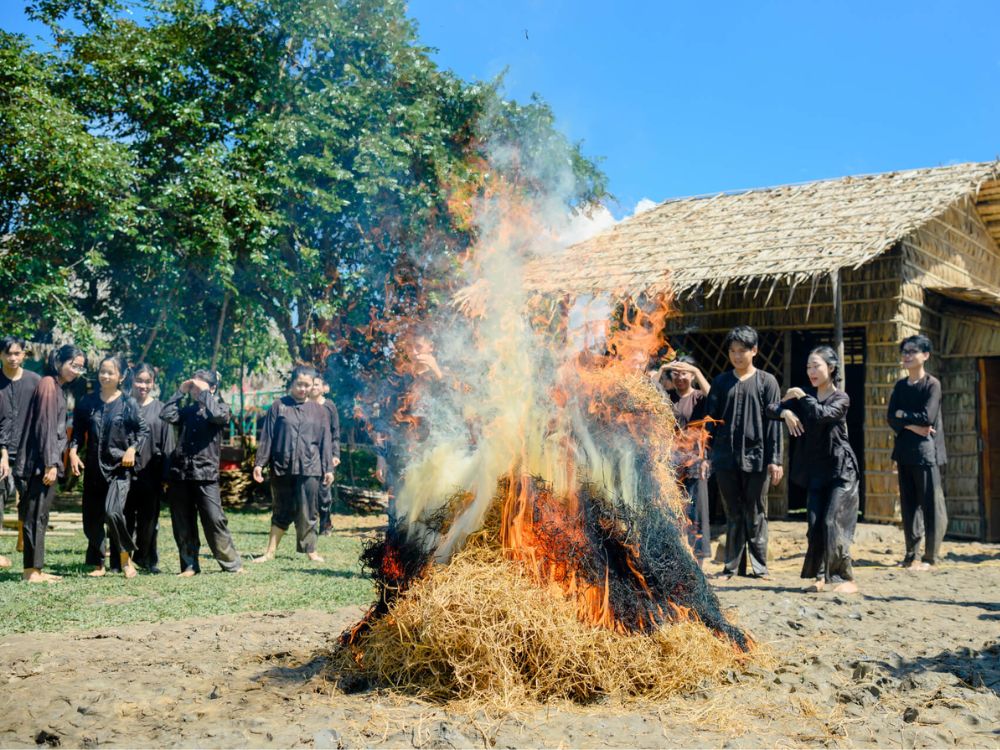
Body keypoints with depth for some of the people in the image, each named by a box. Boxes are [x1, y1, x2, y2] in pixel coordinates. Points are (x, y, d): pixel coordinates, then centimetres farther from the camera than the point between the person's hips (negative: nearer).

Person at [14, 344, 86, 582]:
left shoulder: (58, 388, 17)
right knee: (35, 515, -5)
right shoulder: (48, 384, -10)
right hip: (41, 463, -9)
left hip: (48, 463, 9)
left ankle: (36, 569, 15)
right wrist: (50, 463, -19)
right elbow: (45, 426, -16)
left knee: (40, 517, 11)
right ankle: (31, 570, -1)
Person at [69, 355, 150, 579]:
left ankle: (125, 558, 1)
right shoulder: (87, 402, 7)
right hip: (93, 468, 4)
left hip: (119, 467, -4)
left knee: (112, 512, -20)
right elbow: (78, 430, 10)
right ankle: (98, 564, 21)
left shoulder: (128, 403, -1)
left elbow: (144, 430, 3)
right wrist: (73, 451, -6)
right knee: (91, 518, 5)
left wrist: (132, 449, -11)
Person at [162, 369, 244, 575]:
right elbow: (166, 414, 0)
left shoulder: (221, 407, 7)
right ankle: (189, 565, 14)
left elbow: (216, 414, -16)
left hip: (206, 474, -4)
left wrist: (204, 392, -5)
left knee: (215, 520, -8)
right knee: (182, 525, 5)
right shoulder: (187, 410, 17)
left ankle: (232, 563, 1)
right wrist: (180, 392, 5)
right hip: (180, 474, 4)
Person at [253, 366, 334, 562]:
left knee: (308, 512, 2)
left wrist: (328, 469, 6)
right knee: (281, 511, 6)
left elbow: (325, 442, 9)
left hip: (309, 469, 0)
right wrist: (259, 463, 0)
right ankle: (270, 551, 12)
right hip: (281, 467, 0)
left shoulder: (319, 411, 8)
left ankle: (311, 550, 11)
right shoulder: (279, 406, 4)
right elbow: (267, 437, 4)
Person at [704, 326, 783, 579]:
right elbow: (711, 421, 9)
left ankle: (759, 566, 12)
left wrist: (775, 460, -6)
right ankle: (732, 566, 14)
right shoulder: (721, 382, 9)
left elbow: (773, 423, -1)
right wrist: (707, 456, 3)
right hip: (726, 459, 2)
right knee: (733, 514, 8)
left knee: (755, 515, 4)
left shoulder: (766, 381, 2)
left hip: (756, 457, -2)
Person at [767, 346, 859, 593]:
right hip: (816, 471, 5)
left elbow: (822, 414, -26)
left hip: (840, 469, -5)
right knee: (814, 524, 1)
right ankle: (821, 575, 11)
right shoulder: (807, 395, 10)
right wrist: (785, 411, -16)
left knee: (832, 523, -12)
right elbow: (771, 409, 4)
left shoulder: (840, 398, -6)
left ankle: (847, 579, -5)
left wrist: (801, 396, -13)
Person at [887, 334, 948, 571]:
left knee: (930, 504, -3)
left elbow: (927, 417, -16)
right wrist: (912, 426, -13)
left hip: (926, 451, -6)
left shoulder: (932, 384, -5)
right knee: (908, 504, 8)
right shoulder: (900, 385, 13)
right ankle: (911, 555, 14)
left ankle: (931, 556, 1)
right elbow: (891, 417, 3)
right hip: (904, 451, 6)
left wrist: (902, 415, -3)